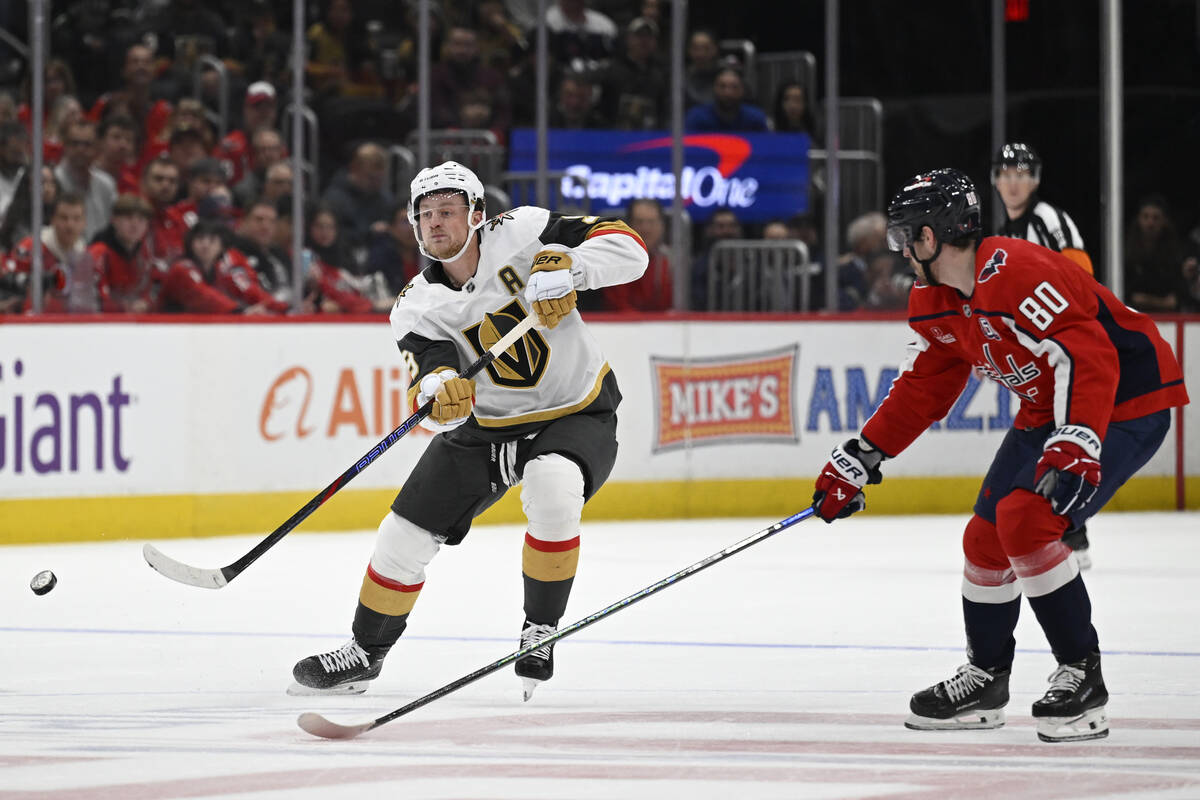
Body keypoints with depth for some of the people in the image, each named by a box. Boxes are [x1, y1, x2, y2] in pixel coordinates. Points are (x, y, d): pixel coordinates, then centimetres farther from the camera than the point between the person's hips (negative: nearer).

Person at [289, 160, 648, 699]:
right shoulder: (417, 306, -10)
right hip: (490, 425, 4)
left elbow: (627, 248, -22)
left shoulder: (520, 235, -17)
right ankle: (365, 652, 25)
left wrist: (565, 270, -39)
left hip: (578, 415, -4)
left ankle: (540, 634, -15)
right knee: (407, 532, 1)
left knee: (552, 490, -35)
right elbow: (437, 392, -25)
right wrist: (438, 393, -50)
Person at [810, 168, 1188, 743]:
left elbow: (1087, 357, -35)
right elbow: (922, 390, 13)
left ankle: (1082, 675, -12)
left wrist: (1077, 443, -45)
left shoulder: (1014, 273, -28)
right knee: (986, 537, 7)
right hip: (1047, 411, 10)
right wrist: (856, 461, 10)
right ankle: (984, 680, 25)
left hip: (1126, 403, -10)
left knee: (1025, 518, -23)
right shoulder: (936, 300, 4)